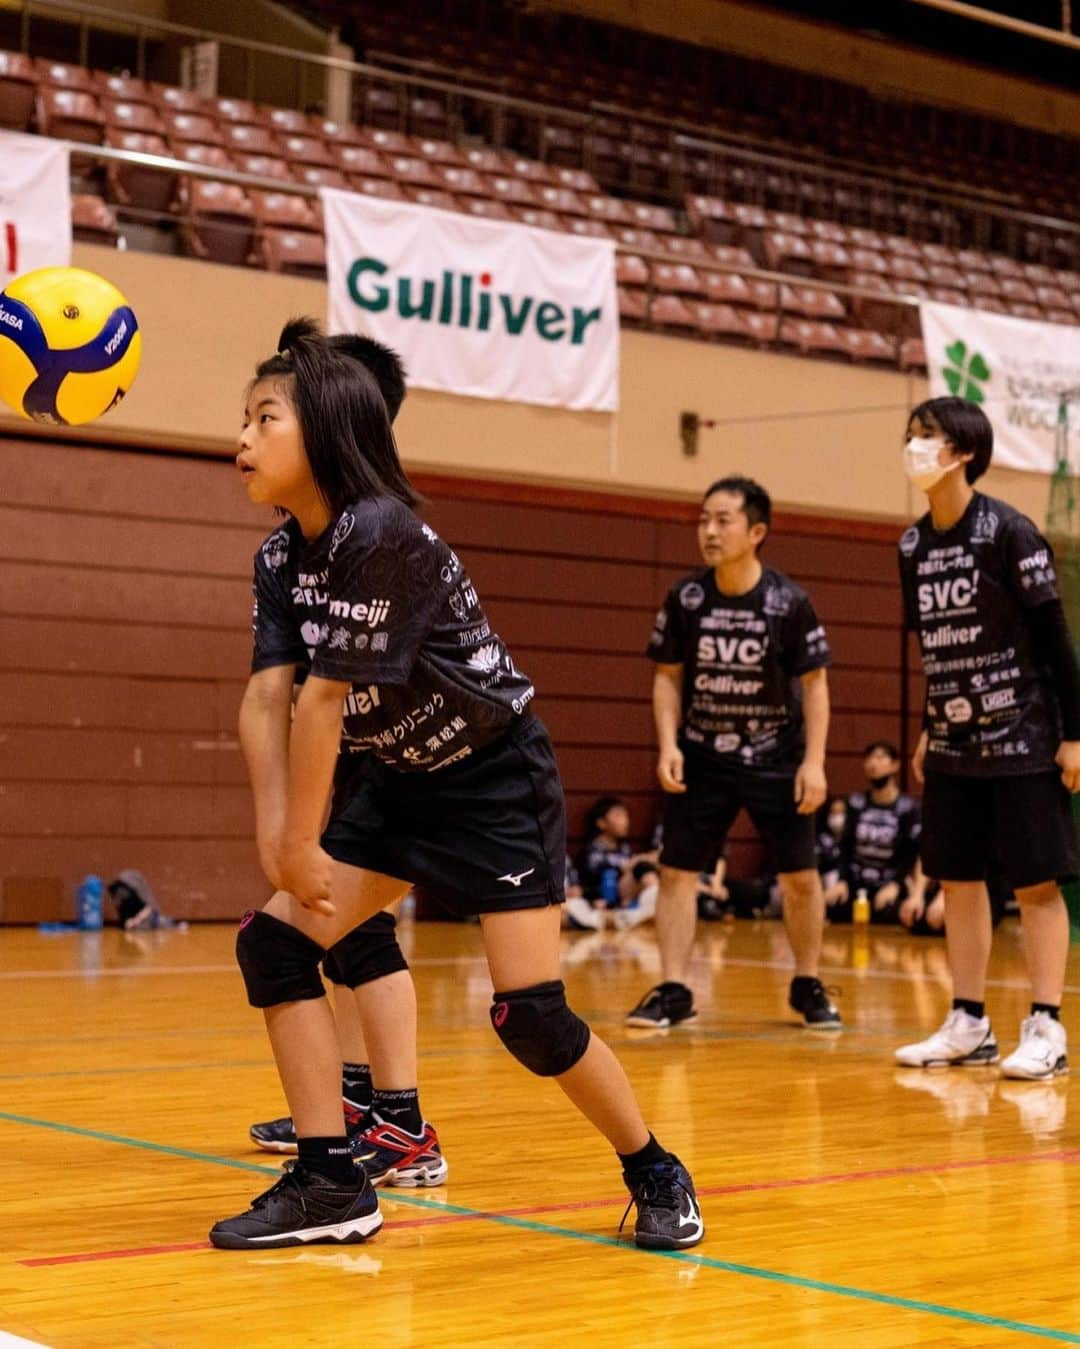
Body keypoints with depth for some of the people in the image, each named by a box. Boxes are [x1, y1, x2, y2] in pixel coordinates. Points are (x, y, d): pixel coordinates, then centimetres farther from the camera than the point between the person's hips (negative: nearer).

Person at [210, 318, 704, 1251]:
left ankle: (656, 1175, 13)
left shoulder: (381, 535, -26)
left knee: (530, 1014, -11)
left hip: (497, 780, -8)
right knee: (273, 941, -4)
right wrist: (276, 828, -20)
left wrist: (303, 841, -20)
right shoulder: (280, 558, 0)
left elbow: (326, 697, -24)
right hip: (398, 781, 8)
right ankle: (331, 1184, 1)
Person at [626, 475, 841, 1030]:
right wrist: (668, 746, -11)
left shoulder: (788, 602, -12)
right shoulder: (685, 598, -7)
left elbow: (814, 683, -5)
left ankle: (807, 986, 21)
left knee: (800, 877, 4)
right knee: (677, 870, -3)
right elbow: (668, 676, 1)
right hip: (701, 757, 2)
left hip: (777, 759, -1)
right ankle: (673, 990, 4)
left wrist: (814, 761, -12)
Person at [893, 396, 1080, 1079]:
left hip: (1023, 742, -6)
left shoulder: (1008, 531, -12)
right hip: (953, 747, 6)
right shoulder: (913, 545, 6)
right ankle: (970, 1025, 17)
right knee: (959, 881, 9)